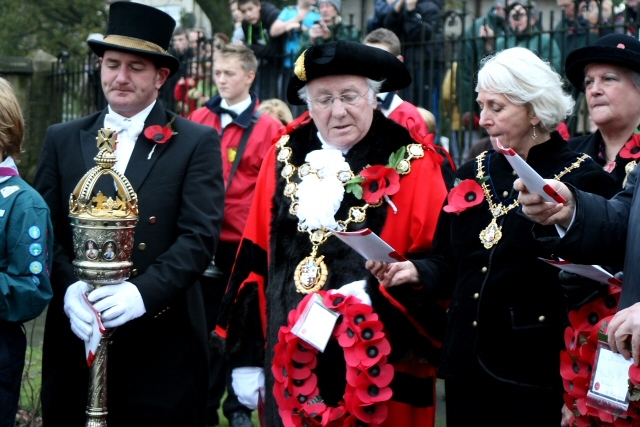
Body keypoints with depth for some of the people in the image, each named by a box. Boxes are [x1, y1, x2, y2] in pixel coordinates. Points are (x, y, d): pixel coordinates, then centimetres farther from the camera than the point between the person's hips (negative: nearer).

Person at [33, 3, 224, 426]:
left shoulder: (198, 143, 1)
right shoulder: (63, 140, 11)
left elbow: (200, 236, -8)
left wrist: (143, 293, -22)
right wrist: (69, 289, -15)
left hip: (163, 344, -2)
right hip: (76, 339, 3)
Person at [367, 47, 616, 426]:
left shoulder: (581, 178, -7)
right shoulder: (474, 174, 11)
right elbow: (448, 263, 13)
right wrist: (416, 270, -5)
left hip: (536, 368, -5)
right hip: (467, 365, 5)